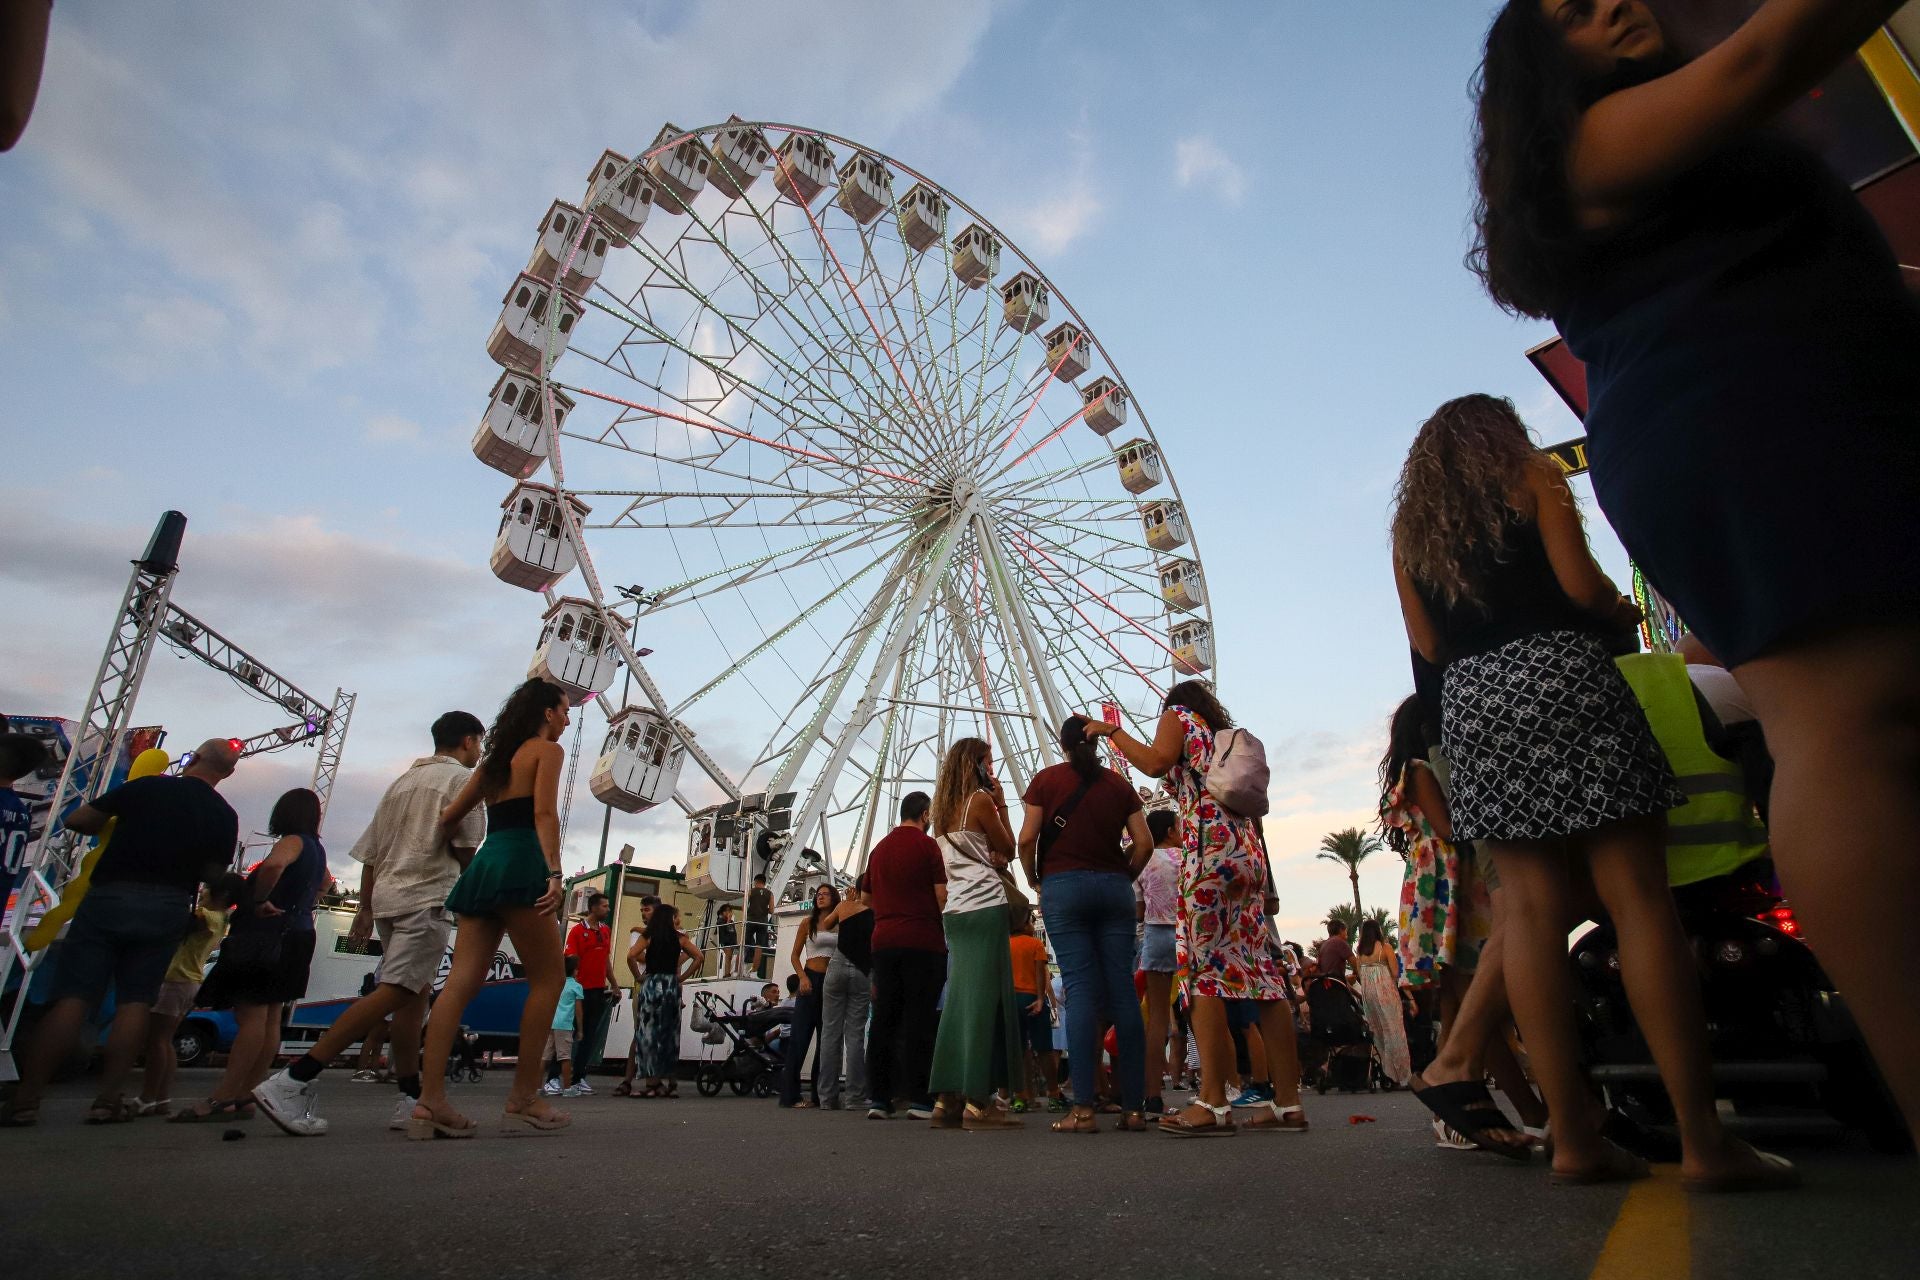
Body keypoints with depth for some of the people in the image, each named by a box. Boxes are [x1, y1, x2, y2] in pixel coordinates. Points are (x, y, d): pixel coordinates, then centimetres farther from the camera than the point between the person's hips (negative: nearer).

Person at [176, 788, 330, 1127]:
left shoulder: (293, 841, -8)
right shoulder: (316, 848, 17)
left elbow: (274, 864, -33)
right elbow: (324, 880, 40)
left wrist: (259, 900, -21)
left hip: (269, 934, -9)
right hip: (297, 933, 9)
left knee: (250, 1014, -14)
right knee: (269, 1019, 8)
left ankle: (220, 1099, -16)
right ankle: (242, 1097, 12)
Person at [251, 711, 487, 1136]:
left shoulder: (403, 780, 22)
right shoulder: (462, 778, -1)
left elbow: (371, 849, 20)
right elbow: (464, 846, -10)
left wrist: (365, 907, 23)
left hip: (388, 895, 9)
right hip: (428, 897, -9)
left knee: (416, 995, 10)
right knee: (393, 993, -12)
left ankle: (410, 1100, 10)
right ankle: (293, 1081, -19)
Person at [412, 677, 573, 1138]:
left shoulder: (495, 758, 25)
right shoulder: (547, 749, 3)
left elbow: (449, 819, 22)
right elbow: (544, 812, -12)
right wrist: (554, 872, -19)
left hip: (483, 865, 8)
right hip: (520, 863, -8)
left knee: (460, 983, 0)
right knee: (548, 978, -1)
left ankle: (430, 1101, -7)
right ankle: (523, 1100, -2)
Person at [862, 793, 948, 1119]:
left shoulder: (879, 848, 16)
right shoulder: (927, 845, -4)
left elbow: (867, 897, 22)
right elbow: (942, 896, -9)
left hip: (883, 940, 6)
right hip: (922, 941, -5)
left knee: (884, 1019, 6)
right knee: (919, 1020, -3)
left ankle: (879, 1098, 6)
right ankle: (919, 1099, -3)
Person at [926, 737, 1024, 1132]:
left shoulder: (945, 807, 17)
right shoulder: (981, 799, -6)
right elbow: (1009, 850, 2)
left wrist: (990, 856, 4)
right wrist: (1002, 805, 7)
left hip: (955, 910, 8)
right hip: (985, 907, -8)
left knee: (959, 999, 8)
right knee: (987, 999, -7)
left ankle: (948, 1099, 9)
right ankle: (980, 1101, -8)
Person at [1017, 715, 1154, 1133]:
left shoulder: (1046, 779, 4)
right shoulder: (1119, 783, 12)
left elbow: (1027, 838, -4)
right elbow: (1144, 843, 5)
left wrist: (1035, 880, 10)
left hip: (1063, 884, -2)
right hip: (1114, 887, 3)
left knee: (1080, 990, -5)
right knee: (1122, 990, 2)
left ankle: (1084, 1108, -9)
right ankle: (1134, 1107, 5)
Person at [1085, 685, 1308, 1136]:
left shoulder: (1178, 714, 10)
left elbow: (1155, 762, -11)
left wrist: (1110, 730, 0)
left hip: (1209, 851, -8)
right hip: (1248, 852, 8)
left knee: (1204, 970, -13)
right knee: (1260, 969, 4)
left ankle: (1212, 1103, -18)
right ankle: (1287, 1103, 3)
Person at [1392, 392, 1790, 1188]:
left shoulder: (1409, 528, 19)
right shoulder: (1531, 478, 9)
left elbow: (1429, 644, 11)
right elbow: (1583, 587, -3)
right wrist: (1625, 612, 17)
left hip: (1468, 701, 4)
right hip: (1561, 673, -3)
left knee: (1531, 908, -1)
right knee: (1638, 895, -4)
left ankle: (1573, 1137, -1)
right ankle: (1703, 1138, -6)